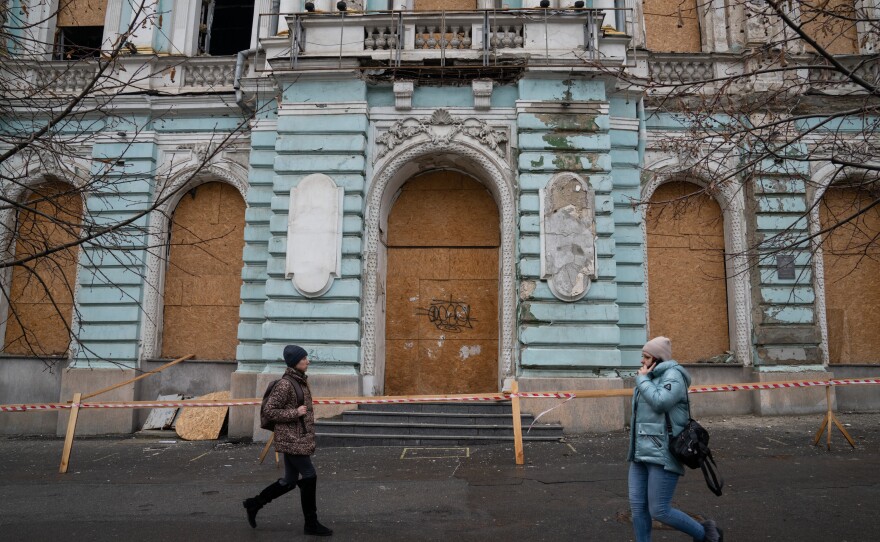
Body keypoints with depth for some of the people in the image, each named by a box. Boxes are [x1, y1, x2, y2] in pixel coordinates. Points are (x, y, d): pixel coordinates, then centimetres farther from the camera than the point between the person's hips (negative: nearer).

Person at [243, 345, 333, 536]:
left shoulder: (301, 381, 10)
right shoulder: (285, 385, -17)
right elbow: (268, 411, -18)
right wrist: (295, 413, -20)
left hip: (299, 438, 9)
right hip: (291, 439, -9)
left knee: (290, 481, 15)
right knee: (309, 476, -4)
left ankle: (254, 504, 30)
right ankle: (311, 523, 9)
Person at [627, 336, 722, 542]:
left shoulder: (673, 375, -8)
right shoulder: (651, 378, 15)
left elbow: (660, 403, -23)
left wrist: (642, 379, -11)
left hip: (662, 455, -8)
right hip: (641, 454, 8)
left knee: (659, 511, -3)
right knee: (637, 506, 4)